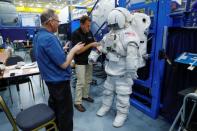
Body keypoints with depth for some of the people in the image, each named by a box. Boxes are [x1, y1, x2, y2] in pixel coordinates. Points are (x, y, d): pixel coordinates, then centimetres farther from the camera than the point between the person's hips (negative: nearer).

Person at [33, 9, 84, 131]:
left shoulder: (38, 36, 6)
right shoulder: (50, 38, -25)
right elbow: (63, 64, -25)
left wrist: (61, 50, 12)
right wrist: (74, 50, -13)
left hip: (50, 79, 11)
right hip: (59, 81, -10)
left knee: (54, 106, 26)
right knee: (66, 112, 6)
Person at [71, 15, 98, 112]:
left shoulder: (89, 32, 4)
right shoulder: (76, 34, -16)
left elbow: (93, 44, 13)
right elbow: (77, 51, -23)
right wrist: (90, 45, -23)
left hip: (89, 60, 7)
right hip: (80, 62, -7)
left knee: (88, 80, 16)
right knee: (81, 82, -4)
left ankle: (85, 95, 35)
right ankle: (77, 102, 11)